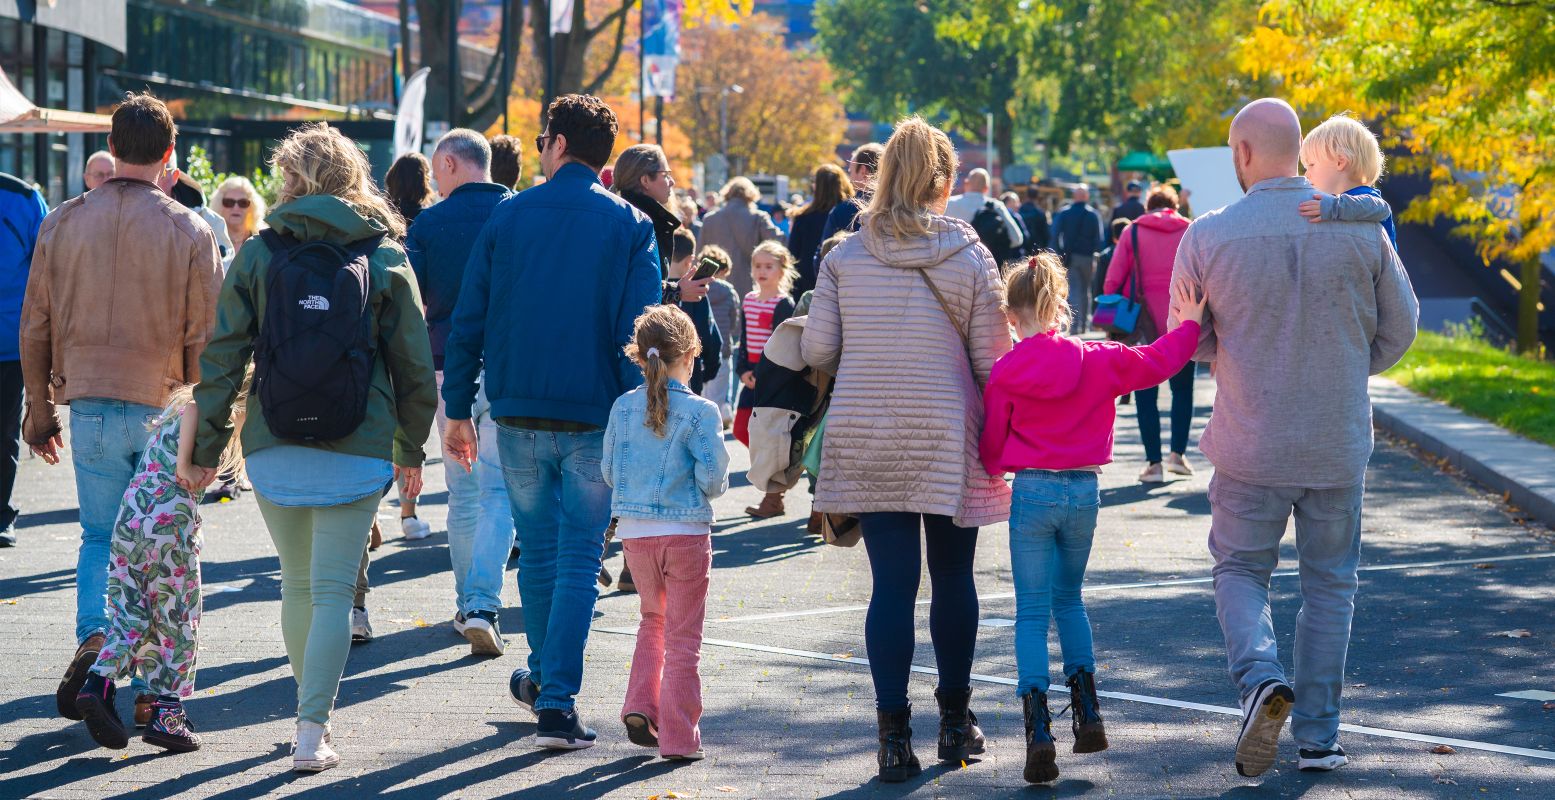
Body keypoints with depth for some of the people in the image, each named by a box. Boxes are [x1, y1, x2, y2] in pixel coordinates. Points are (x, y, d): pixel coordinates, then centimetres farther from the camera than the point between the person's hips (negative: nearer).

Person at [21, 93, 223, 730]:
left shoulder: (64, 223, 2)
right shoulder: (189, 231, -5)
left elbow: (36, 325, 6)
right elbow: (206, 338, -4)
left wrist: (40, 410, 16)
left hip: (91, 405, 2)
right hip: (164, 411, -1)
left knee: (100, 537, 13)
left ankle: (94, 636, -13)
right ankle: (143, 688, 8)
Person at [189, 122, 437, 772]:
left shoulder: (257, 255, 0)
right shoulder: (386, 258, 0)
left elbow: (221, 359, -1)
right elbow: (415, 365, 2)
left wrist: (207, 446, 6)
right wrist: (410, 450, 14)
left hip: (274, 449, 1)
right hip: (356, 450, -1)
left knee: (297, 583, 17)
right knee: (333, 591, 0)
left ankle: (313, 712, 29)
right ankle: (313, 732, -8)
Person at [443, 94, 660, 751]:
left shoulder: (507, 217, 2)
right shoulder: (629, 226, -1)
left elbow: (468, 322, 2)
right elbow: (638, 332, -8)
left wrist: (458, 410, 9)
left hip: (519, 413, 2)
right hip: (595, 419, -2)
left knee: (537, 549, 18)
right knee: (579, 558, 2)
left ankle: (544, 676, 34)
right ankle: (557, 702, -6)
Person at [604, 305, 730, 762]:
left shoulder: (623, 407, 0)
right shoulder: (700, 412, -11)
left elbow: (609, 472, 5)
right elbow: (712, 478, -14)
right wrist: (716, 486, 8)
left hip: (634, 532, 4)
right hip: (686, 531, -4)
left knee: (653, 620, 24)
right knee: (683, 636, 4)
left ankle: (640, 709, 10)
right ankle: (678, 737, 4)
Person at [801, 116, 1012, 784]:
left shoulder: (845, 256, 0)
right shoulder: (970, 257, -4)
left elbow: (816, 350, 1)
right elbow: (993, 360, -3)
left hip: (866, 442, 1)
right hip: (947, 438, -1)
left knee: (891, 584, 2)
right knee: (952, 579, 13)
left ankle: (894, 734, -3)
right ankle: (955, 722, 22)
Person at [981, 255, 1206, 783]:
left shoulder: (1005, 373, -6)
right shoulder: (1099, 360, -1)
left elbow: (992, 445, 1)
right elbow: (1156, 362, 7)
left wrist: (993, 471, 23)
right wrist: (1189, 324, 21)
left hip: (1031, 492, -3)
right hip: (1084, 488, 3)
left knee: (1032, 611, 2)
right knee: (1068, 597, 22)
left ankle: (1038, 726, -11)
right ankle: (1087, 710, 14)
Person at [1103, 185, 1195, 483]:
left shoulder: (1132, 233, 2)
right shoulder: (1192, 232, 4)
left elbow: (1113, 279, -3)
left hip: (1145, 324, -1)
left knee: (1146, 394, 6)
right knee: (1182, 389, 16)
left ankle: (1153, 463, 1)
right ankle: (1177, 453, 7)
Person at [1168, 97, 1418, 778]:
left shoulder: (1207, 237, -10)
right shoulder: (1361, 230, -7)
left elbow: (1188, 339, 3)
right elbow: (1400, 325, 4)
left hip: (1249, 446, -1)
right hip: (1340, 443, 1)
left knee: (1240, 573, 15)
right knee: (1329, 584, 15)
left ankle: (1260, 677, -12)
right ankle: (1318, 735, 15)